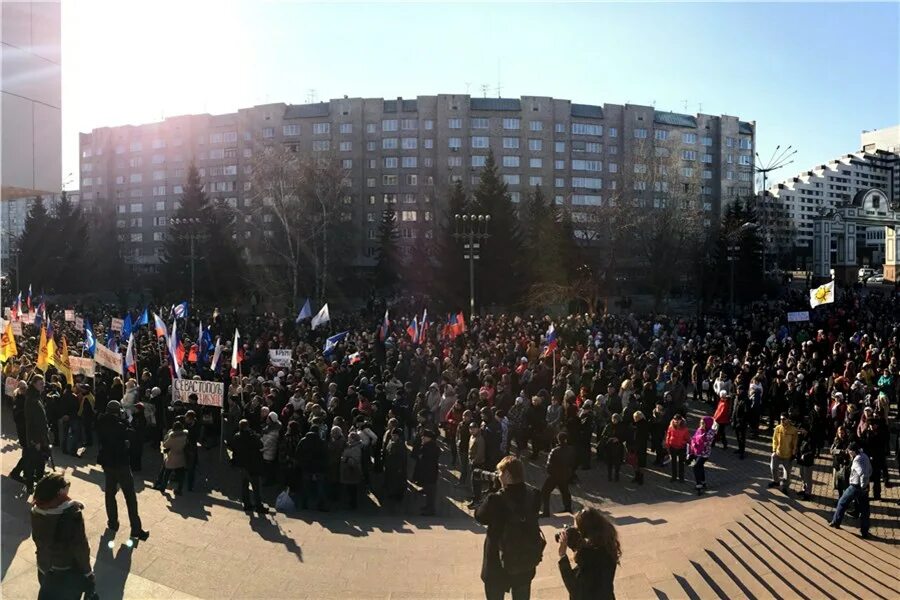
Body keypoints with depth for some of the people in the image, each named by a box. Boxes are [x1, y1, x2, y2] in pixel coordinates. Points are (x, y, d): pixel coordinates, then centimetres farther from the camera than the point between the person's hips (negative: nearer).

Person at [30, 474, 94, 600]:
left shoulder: (37, 511, -12)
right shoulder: (72, 512, -29)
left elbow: (37, 540, 1)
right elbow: (80, 547, -23)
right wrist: (88, 573, -10)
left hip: (45, 570, 5)